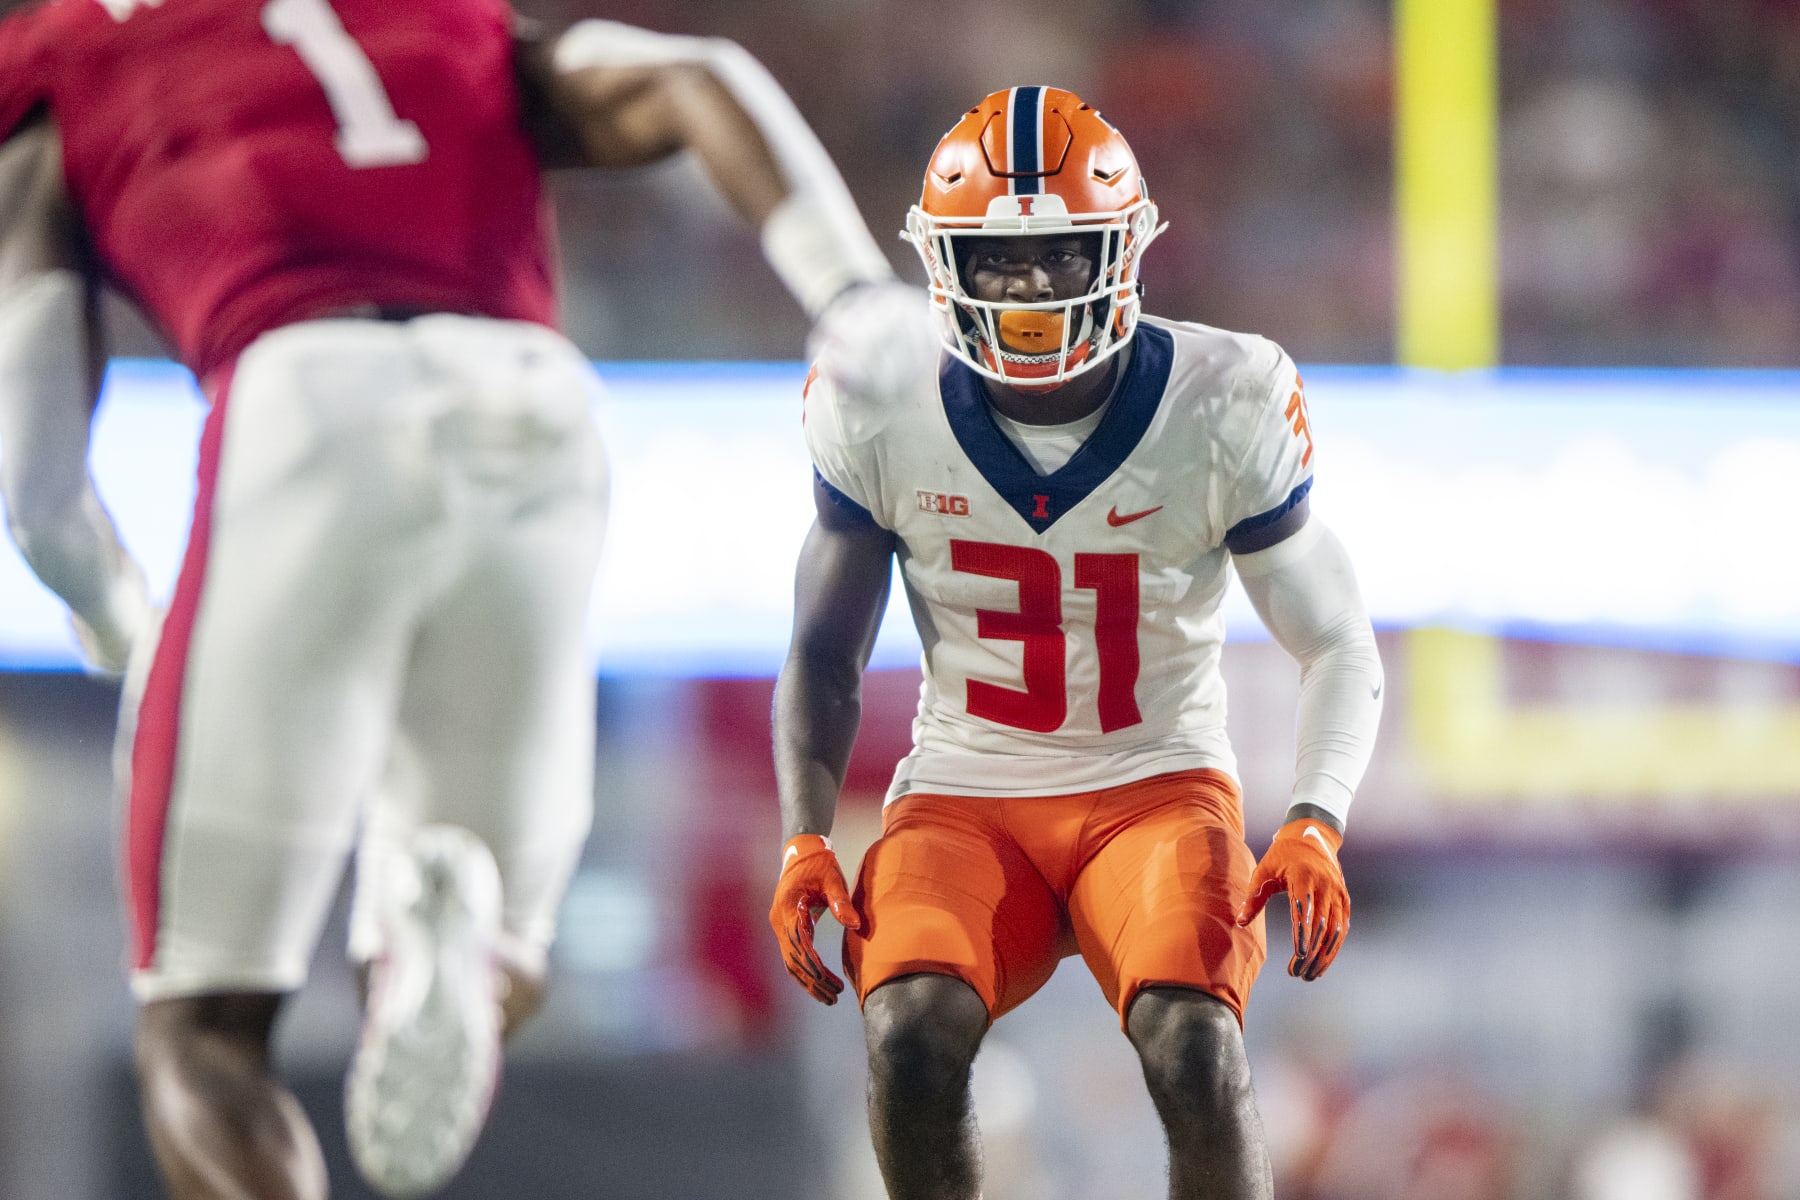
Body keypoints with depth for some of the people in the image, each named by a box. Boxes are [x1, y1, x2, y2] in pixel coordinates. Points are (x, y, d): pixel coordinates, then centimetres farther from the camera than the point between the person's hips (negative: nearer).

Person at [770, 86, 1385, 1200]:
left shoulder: (1220, 408, -8)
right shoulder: (883, 415, -4)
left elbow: (1340, 649, -1)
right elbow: (827, 656, 7)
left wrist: (1316, 826, -19)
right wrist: (805, 841, -8)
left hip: (1157, 786, -1)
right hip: (962, 802, 1)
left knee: (1194, 1051, -31)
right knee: (911, 1036, -30)